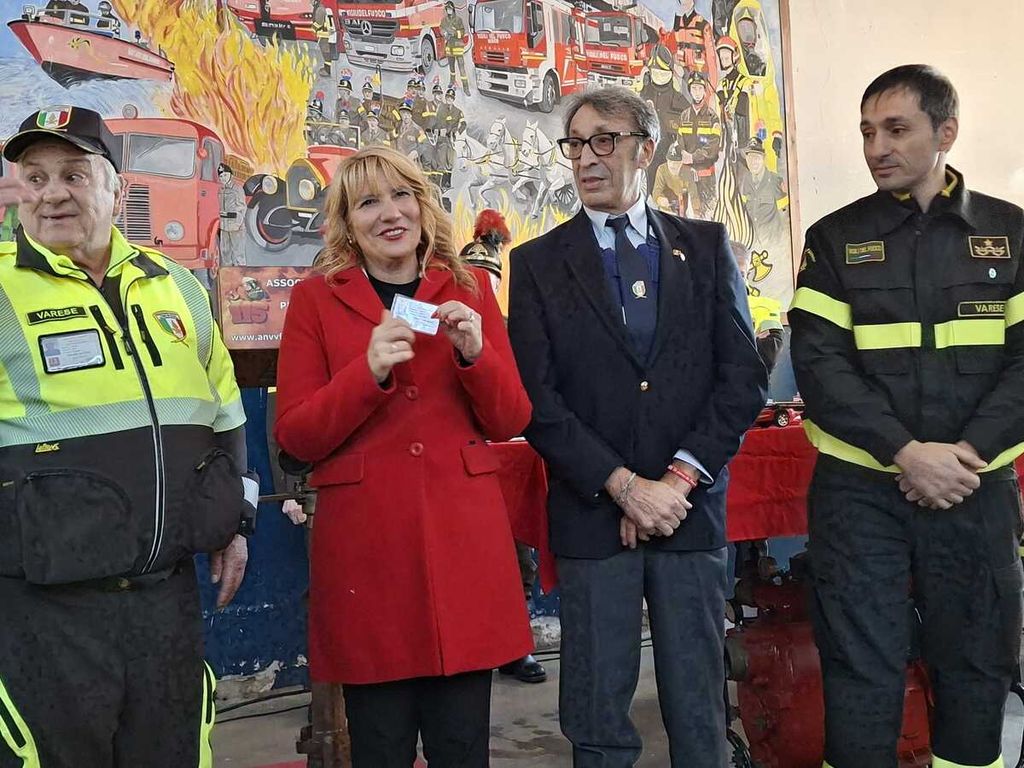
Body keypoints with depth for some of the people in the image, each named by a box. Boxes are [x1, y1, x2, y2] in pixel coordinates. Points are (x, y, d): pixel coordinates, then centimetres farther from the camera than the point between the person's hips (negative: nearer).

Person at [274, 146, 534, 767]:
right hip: (365, 542, -1)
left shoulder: (470, 289, 10)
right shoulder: (315, 300, 4)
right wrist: (369, 371, -16)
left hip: (463, 535, 2)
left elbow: (511, 422, 7)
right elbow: (295, 436, -1)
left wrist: (476, 354, -11)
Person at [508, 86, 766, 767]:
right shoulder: (539, 264, 4)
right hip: (592, 513, -1)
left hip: (693, 508, 1)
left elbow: (744, 376, 1)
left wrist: (680, 477, -9)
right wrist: (624, 485, -12)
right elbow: (539, 400, -3)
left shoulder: (706, 246, 8)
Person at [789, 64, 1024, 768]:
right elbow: (819, 363, -5)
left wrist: (965, 454, -14)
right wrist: (907, 453, -16)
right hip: (860, 488, -1)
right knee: (862, 667, 2)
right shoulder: (836, 239, 3)